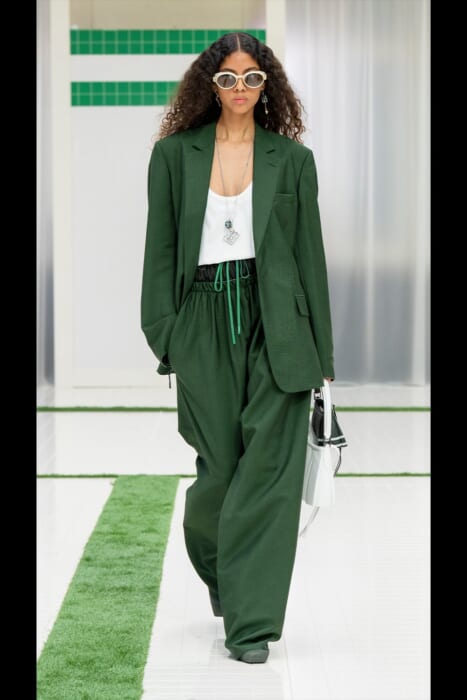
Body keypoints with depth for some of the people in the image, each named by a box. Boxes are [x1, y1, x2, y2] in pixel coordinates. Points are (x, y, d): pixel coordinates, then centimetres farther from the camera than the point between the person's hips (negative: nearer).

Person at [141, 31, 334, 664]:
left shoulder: (292, 158, 7)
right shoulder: (175, 154, 8)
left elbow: (310, 252, 7)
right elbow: (160, 249, 6)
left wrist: (321, 349, 4)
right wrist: (164, 334, -2)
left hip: (276, 326, 0)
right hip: (206, 322, 0)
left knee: (268, 465, -6)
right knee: (220, 464, 4)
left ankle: (250, 621, 0)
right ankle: (212, 559, 39)